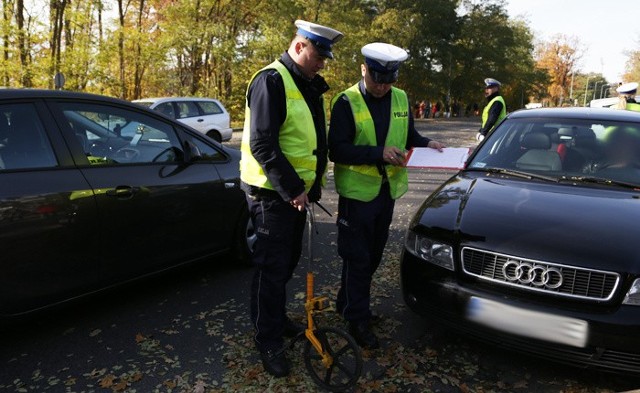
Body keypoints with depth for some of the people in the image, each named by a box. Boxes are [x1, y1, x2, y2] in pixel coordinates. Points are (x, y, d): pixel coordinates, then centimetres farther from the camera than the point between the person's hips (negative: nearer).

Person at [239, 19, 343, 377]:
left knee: (288, 261, 18)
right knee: (273, 268, 0)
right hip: (272, 193, -9)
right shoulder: (271, 80, -16)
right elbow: (262, 144, -24)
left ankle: (278, 318, 36)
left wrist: (310, 185, 13)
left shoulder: (309, 85, 12)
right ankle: (269, 341, 14)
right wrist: (291, 189, -23)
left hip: (297, 191, 9)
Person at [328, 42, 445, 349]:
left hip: (387, 190, 6)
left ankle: (347, 303, 36)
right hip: (357, 191, -6)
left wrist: (426, 144, -4)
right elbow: (337, 150, -18)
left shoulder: (400, 99, 6)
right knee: (357, 258, 2)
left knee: (373, 254, 17)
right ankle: (358, 321, 16)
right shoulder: (347, 102, -11)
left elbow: (409, 136, 17)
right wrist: (379, 153, -26)